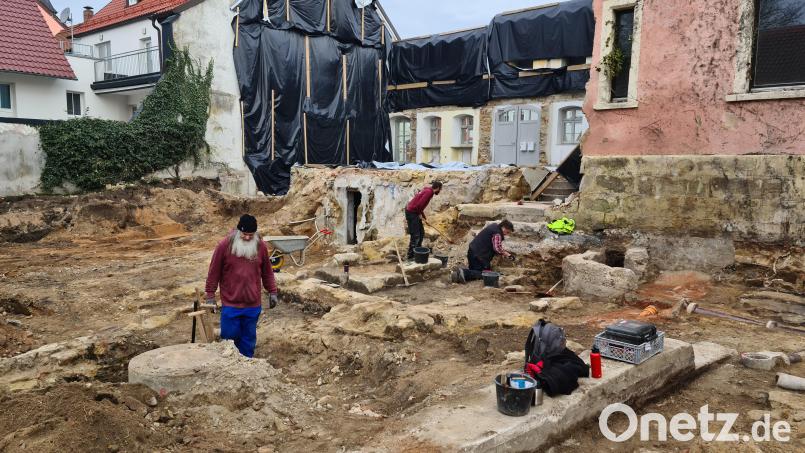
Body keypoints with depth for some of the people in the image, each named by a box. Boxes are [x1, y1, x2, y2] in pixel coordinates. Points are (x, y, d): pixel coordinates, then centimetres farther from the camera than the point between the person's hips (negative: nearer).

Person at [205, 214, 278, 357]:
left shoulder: (261, 246, -1)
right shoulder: (224, 245, -8)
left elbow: (267, 272, 10)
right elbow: (214, 272, -2)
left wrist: (272, 292, 9)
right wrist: (210, 295, -1)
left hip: (253, 305, 2)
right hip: (230, 304, -2)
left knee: (249, 339, 12)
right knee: (229, 338, 4)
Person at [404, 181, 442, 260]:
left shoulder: (427, 190, 15)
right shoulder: (429, 192, -16)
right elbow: (419, 204, -26)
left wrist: (424, 217, 24)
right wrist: (419, 214, -10)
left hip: (415, 212, 10)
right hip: (412, 212, -10)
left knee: (421, 233, 16)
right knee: (415, 235, -8)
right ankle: (410, 256, -4)